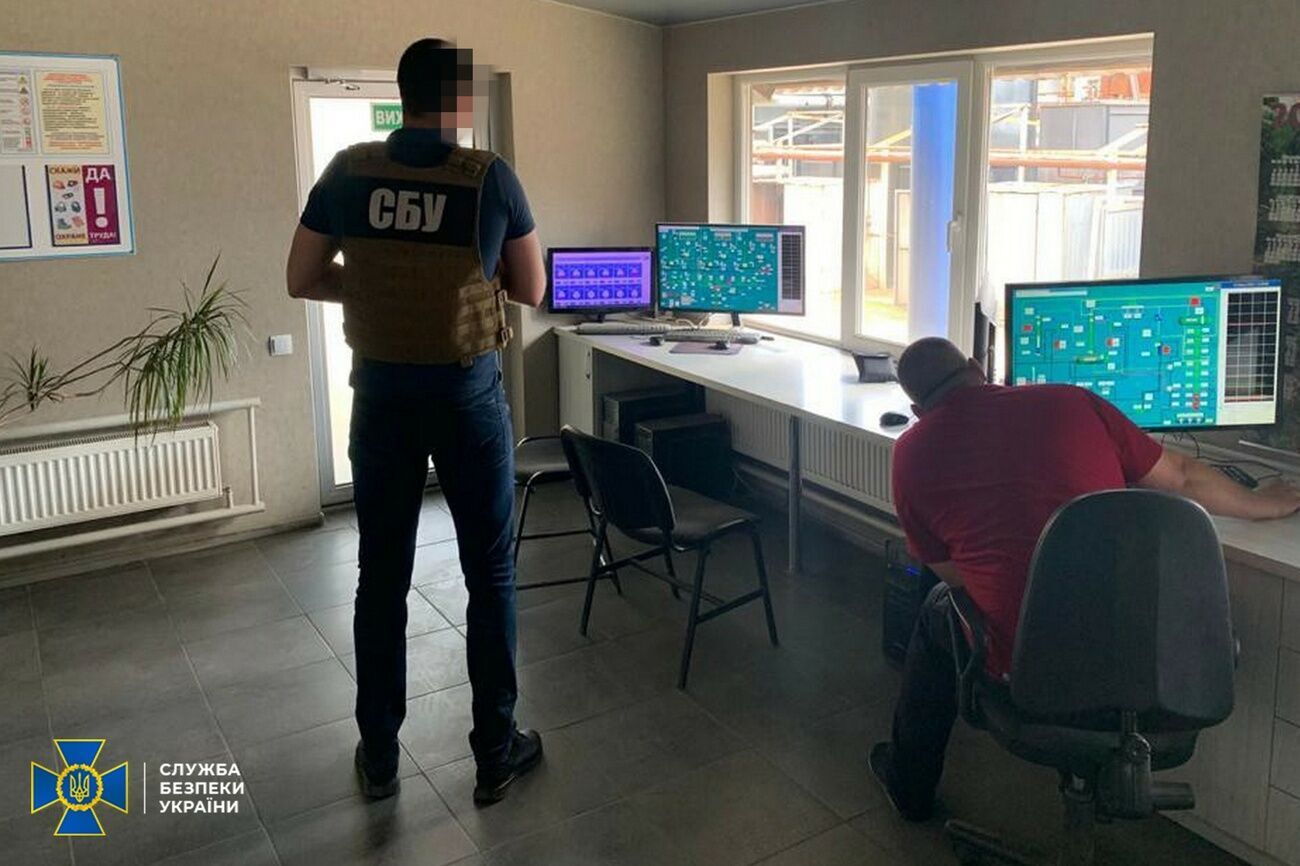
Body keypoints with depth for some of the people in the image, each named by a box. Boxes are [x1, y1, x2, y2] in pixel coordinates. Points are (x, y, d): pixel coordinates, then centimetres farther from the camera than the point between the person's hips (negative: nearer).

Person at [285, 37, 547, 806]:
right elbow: (532, 291, 1)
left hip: (381, 390, 3)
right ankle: (496, 751, 19)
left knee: (382, 575, 12)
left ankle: (379, 756, 24)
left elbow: (302, 281, 5)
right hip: (469, 392, -2)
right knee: (490, 572, 10)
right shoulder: (491, 177, -8)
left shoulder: (347, 173, -2)